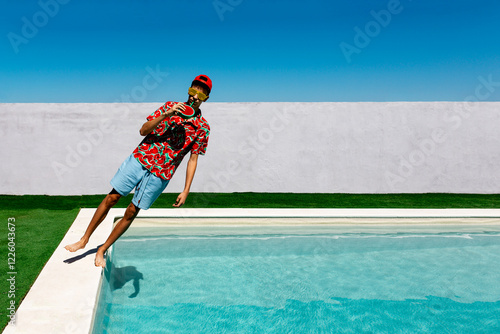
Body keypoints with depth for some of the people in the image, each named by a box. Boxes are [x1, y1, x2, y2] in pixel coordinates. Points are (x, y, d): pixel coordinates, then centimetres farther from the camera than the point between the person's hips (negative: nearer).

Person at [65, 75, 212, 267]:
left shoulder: (203, 128, -1)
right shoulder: (170, 106, 4)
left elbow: (193, 159, 0)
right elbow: (143, 130, -2)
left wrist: (186, 190, -6)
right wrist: (165, 115, -18)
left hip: (160, 174, -1)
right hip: (141, 158, 2)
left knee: (131, 212, 2)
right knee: (112, 198, 2)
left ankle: (102, 250, 18)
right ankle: (84, 240, 18)